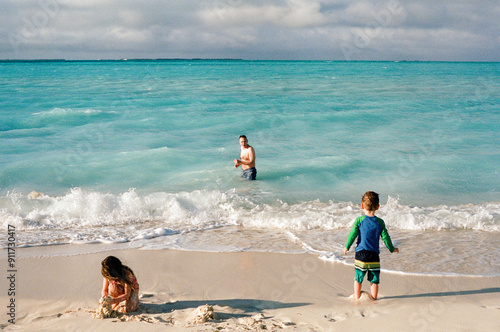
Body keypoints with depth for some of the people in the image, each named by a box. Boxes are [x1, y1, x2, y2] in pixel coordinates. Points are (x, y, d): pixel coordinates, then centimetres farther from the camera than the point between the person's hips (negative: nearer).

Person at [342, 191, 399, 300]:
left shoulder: (359, 220, -5)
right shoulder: (380, 222, -1)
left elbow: (352, 235, -3)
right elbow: (385, 237, 4)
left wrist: (346, 247, 12)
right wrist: (392, 249, 20)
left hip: (361, 254, -1)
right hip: (374, 255, 1)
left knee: (358, 278, 12)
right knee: (374, 279, 11)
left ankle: (357, 298, 20)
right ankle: (374, 298, 17)